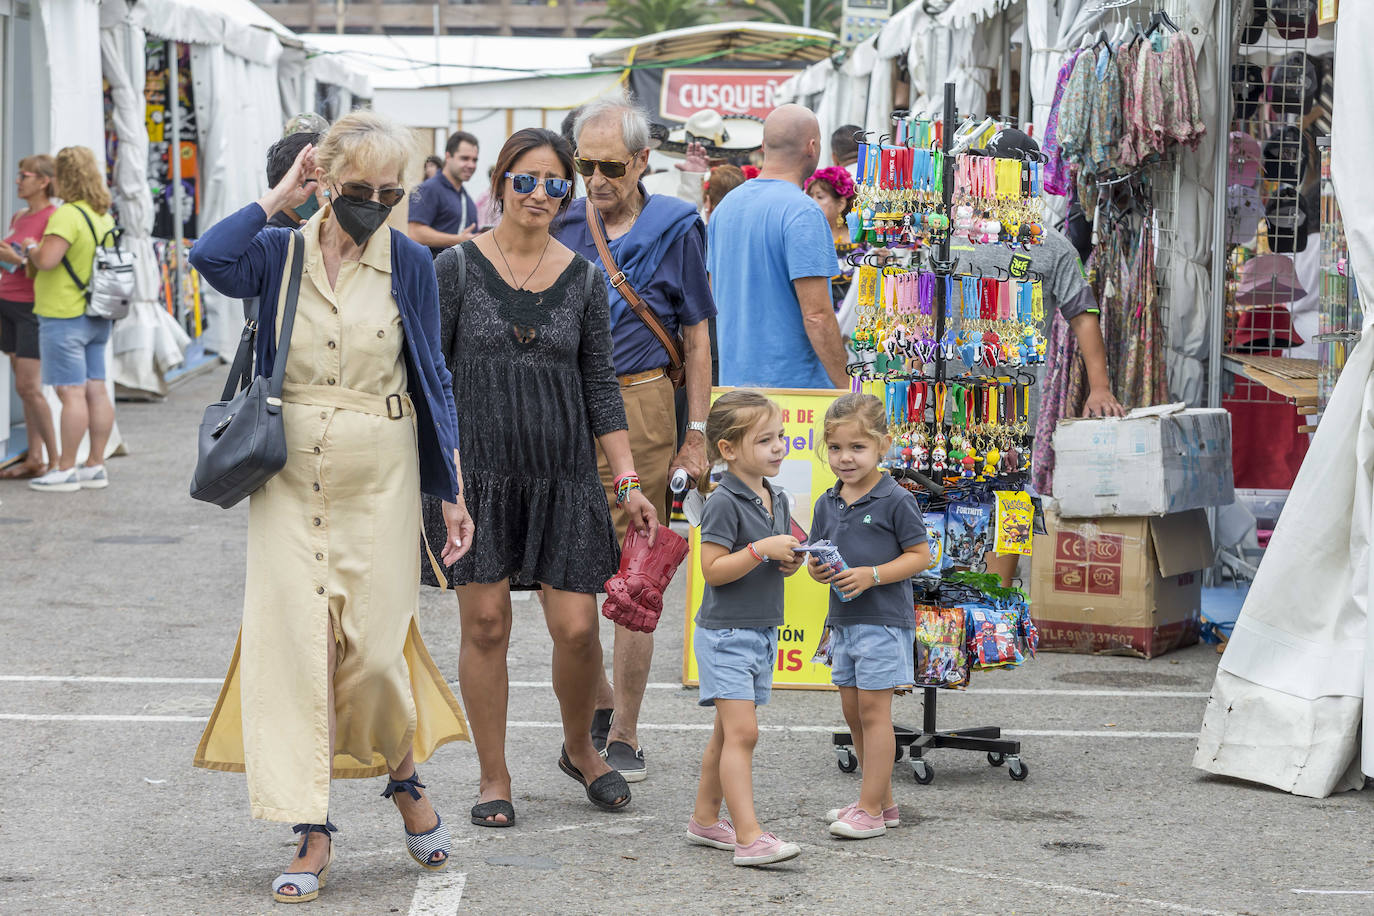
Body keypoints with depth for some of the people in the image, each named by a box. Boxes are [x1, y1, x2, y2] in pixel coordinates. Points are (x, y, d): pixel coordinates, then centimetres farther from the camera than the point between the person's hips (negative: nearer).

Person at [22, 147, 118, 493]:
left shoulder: (68, 215, -17)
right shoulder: (104, 217, 11)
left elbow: (47, 260, -27)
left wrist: (31, 247, -6)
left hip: (64, 317, -9)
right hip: (97, 318, 9)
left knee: (71, 393, -7)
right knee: (96, 390, 9)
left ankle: (65, 470, -3)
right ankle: (95, 465, 14)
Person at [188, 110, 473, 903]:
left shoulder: (410, 265, 1)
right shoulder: (280, 253, 1)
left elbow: (434, 380, 5)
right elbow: (212, 258, -21)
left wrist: (453, 492, 2)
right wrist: (279, 197, -9)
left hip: (380, 477, -1)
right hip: (291, 474, 1)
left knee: (374, 648, -2)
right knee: (294, 640, -3)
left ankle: (406, 774, 29)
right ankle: (313, 832, 4)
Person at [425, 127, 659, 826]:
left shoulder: (583, 279, 7)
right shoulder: (456, 269, 0)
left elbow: (600, 387, 10)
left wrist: (628, 482, 5)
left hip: (564, 478, 2)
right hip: (479, 473, -2)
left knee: (576, 628, -3)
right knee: (485, 624, 1)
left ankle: (580, 748, 24)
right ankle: (493, 778, 15)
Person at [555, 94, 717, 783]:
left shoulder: (674, 227, 0)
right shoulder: (564, 225, 8)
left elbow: (697, 336, 2)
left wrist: (696, 434, -2)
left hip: (639, 407, -3)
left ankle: (623, 734, 9)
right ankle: (599, 705, 24)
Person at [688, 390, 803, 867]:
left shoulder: (777, 499, 11)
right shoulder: (724, 503, -15)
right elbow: (714, 570, -19)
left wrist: (790, 561, 0)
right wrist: (763, 549, -25)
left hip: (761, 632, 8)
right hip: (726, 634, -8)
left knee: (728, 733, 14)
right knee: (742, 732, -13)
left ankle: (705, 819, 25)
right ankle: (749, 837, -16)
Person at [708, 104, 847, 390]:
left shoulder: (725, 206, 11)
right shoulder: (803, 213, -14)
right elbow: (816, 316, -19)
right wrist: (846, 388, -14)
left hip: (733, 377, 8)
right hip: (794, 378, -8)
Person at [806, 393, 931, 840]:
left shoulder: (895, 501, -10)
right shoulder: (827, 504, 9)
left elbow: (919, 555, -10)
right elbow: (816, 554, 15)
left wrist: (872, 575, -20)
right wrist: (816, 568, -8)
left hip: (883, 621, -7)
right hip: (843, 621, 7)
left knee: (873, 710, -6)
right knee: (853, 711, 12)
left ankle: (871, 809, -2)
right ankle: (883, 801, 23)